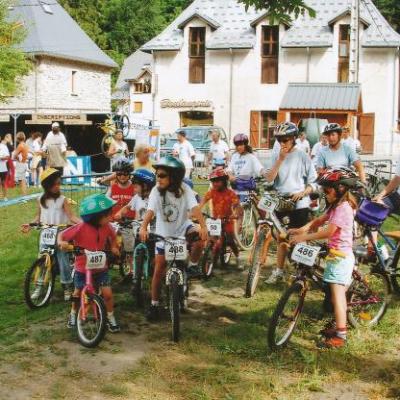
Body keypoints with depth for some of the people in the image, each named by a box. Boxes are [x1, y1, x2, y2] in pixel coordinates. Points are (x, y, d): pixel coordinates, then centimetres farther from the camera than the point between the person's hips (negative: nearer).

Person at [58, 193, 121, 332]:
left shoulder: (107, 227, -11)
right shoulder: (81, 228, -24)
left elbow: (113, 237, 11)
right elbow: (63, 234, -16)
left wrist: (113, 247, -4)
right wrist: (62, 242, -35)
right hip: (82, 268, -2)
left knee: (107, 293, -6)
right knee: (78, 294, 16)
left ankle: (110, 318, 15)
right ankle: (73, 314, 43)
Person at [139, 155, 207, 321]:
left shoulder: (184, 189, -17)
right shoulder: (156, 191, -16)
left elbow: (195, 208, -29)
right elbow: (150, 211, -28)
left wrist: (203, 226, -46)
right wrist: (143, 228, -47)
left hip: (183, 228, 0)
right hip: (164, 233, 0)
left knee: (200, 237, -32)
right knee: (159, 270, 0)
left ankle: (193, 266, -7)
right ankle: (154, 305, 14)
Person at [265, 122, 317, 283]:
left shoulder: (302, 156, -5)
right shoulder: (276, 157, 5)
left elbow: (313, 182, -3)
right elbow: (269, 178, -8)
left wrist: (302, 193, -20)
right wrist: (280, 159, -14)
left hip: (299, 204, -4)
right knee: (282, 238, 12)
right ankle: (278, 271, 20)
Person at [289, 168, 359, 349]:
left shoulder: (343, 208, -18)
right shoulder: (336, 206, 15)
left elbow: (328, 232, -24)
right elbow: (319, 221, 9)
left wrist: (304, 237, -22)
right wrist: (302, 229, -8)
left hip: (340, 256, -10)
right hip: (338, 254, 10)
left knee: (337, 294, -11)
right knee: (339, 293, 19)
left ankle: (340, 336, -9)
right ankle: (339, 325, 32)